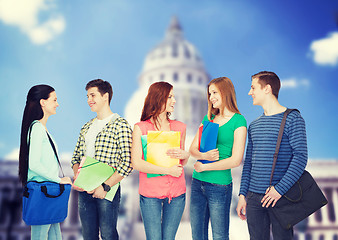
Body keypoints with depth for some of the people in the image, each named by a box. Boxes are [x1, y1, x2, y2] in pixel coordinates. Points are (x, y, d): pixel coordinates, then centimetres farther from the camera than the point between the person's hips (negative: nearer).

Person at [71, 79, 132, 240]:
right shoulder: (86, 127, 13)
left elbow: (127, 163, -15)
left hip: (107, 191, -6)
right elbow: (76, 157, 17)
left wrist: (105, 187, -17)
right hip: (84, 190, 6)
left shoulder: (120, 125, -9)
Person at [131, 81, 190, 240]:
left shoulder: (180, 127, 8)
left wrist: (185, 155, -7)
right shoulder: (140, 128, -4)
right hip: (150, 194, -3)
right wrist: (168, 170, -14)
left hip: (176, 193, 3)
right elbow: (136, 163, -11)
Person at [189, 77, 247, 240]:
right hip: (197, 182, 6)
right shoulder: (208, 118, 11)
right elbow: (192, 149, 9)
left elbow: (236, 160, -13)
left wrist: (203, 167, -9)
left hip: (219, 185, -5)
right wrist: (203, 155, -14)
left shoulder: (238, 121, -6)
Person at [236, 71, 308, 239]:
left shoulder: (292, 118, -5)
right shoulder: (254, 125, 12)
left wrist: (280, 189, -19)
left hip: (280, 196, -5)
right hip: (254, 197, 5)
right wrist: (242, 194, 8)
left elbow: (301, 157, -12)